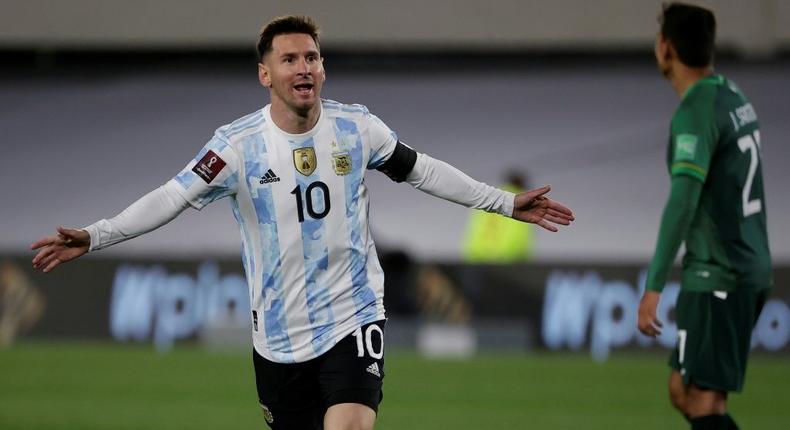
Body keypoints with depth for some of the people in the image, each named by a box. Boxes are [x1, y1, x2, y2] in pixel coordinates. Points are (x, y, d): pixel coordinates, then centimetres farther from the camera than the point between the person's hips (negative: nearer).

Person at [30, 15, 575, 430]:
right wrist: (93, 237, -25)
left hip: (354, 316, -1)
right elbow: (172, 197, -13)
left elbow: (422, 170, 10)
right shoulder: (239, 143, -9)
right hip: (279, 334, 1)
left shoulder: (357, 127, -3)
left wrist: (505, 203, 13)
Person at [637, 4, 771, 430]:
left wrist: (654, 286, -27)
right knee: (683, 393, 14)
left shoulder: (696, 112, -16)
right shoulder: (733, 96, 11)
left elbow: (683, 200, -25)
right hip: (750, 267, 9)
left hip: (719, 276, -9)